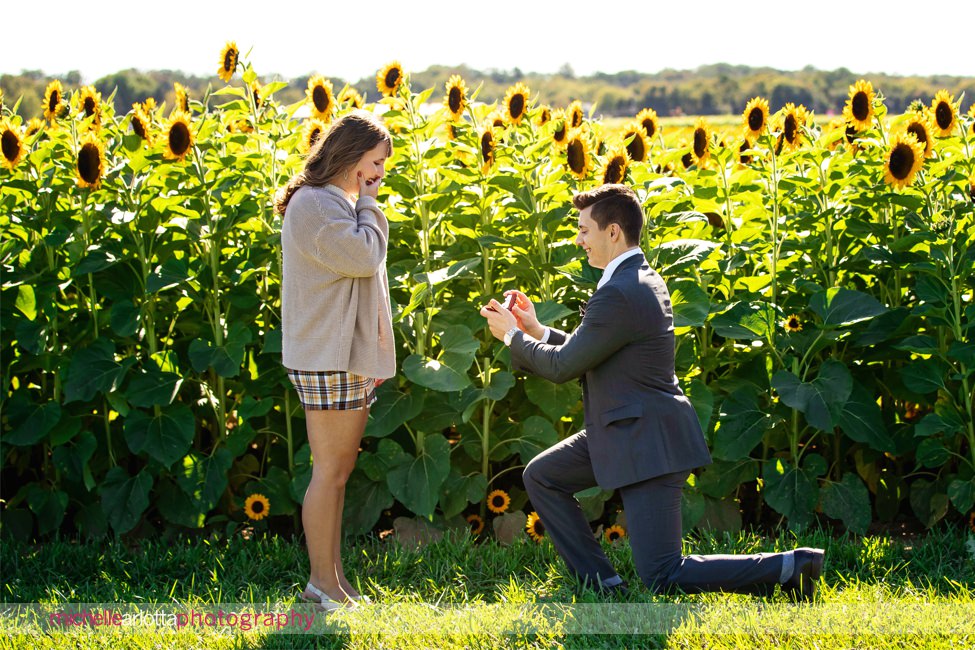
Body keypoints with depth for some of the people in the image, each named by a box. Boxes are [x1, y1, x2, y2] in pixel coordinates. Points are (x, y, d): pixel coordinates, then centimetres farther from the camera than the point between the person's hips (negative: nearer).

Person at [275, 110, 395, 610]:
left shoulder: (339, 203, 18)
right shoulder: (314, 204, -14)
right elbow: (365, 257, -22)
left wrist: (374, 352, 20)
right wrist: (368, 204, -7)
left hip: (350, 356, 10)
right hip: (327, 358, -10)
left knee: (339, 469, 12)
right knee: (330, 470, -7)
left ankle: (333, 578, 16)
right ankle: (322, 582, -1)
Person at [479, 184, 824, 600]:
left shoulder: (618, 294, -22)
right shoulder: (642, 279, 10)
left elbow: (563, 366, -15)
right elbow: (584, 352, 20)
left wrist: (512, 335, 0)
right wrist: (536, 330, 16)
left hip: (650, 444, -10)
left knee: (662, 577, -9)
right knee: (540, 476, 14)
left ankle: (790, 568, -9)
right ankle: (603, 585, 13)